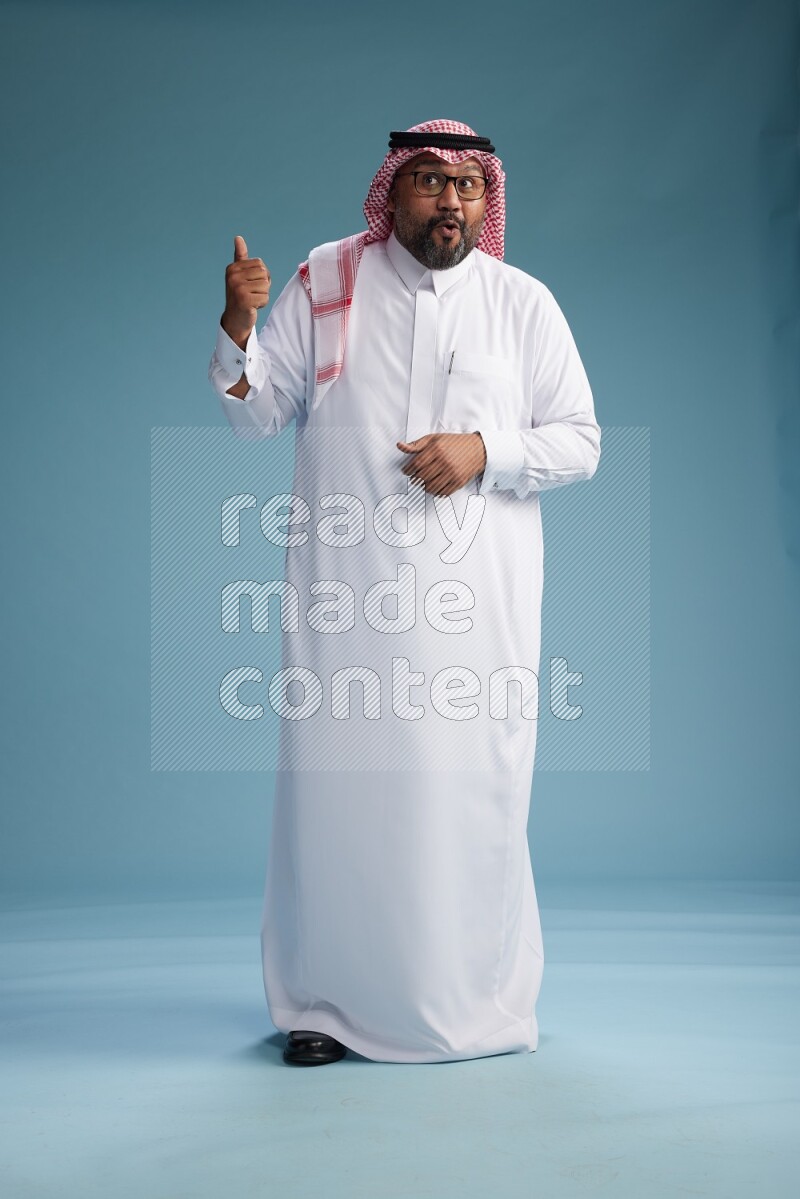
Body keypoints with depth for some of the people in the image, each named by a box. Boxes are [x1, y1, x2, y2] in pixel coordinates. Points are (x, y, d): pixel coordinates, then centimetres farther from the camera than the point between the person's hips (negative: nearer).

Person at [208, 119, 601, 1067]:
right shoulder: (325, 282, 8)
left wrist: (486, 450, -9)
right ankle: (325, 1003, 14)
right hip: (346, 591, 0)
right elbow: (257, 414, 8)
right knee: (335, 782, 0)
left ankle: (478, 1004, 17)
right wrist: (238, 329, -11)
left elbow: (579, 440, 8)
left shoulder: (524, 303, 9)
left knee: (471, 791, 1)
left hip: (477, 596, 0)